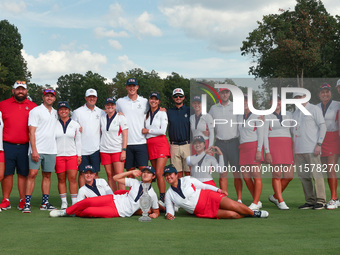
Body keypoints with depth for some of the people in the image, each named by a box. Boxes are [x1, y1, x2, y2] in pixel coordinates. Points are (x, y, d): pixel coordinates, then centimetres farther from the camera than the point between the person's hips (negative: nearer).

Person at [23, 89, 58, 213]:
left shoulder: (55, 113, 17)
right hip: (37, 150, -5)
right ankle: (27, 203, -8)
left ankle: (45, 203, 12)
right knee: (32, 174, -10)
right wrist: (34, 150, -16)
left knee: (47, 175, 7)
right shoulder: (35, 111, -1)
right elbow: (32, 132, -8)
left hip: (51, 150, 5)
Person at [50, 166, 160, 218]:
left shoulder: (152, 195, 3)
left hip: (118, 212, -3)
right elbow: (116, 178, 14)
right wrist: (131, 172, 7)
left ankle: (76, 214, 8)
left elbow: (156, 211, 14)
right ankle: (65, 212, -2)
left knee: (89, 211, -23)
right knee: (88, 201, -21)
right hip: (113, 199, 3)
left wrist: (154, 214, -10)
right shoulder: (135, 183, 11)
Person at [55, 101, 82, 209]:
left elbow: (78, 141, 12)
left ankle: (74, 202, -3)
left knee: (73, 178, -7)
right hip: (58, 155, 0)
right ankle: (64, 203, 6)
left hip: (72, 155, 0)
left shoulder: (75, 124, 10)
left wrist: (79, 155, 6)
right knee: (61, 179, 1)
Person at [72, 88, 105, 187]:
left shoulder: (101, 112, 11)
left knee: (95, 173, 4)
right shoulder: (77, 112, 4)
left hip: (96, 149, 2)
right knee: (82, 173, 1)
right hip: (82, 148, -2)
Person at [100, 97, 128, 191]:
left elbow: (125, 135, -3)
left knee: (119, 175, -11)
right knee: (110, 175, 3)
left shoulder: (121, 117, 0)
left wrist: (124, 150, -11)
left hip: (118, 150, -4)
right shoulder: (102, 118, 11)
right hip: (104, 150, 4)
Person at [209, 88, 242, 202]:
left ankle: (239, 199, 0)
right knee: (222, 173, 3)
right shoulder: (213, 108, 13)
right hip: (220, 143, 2)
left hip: (233, 142, -2)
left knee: (236, 172, -3)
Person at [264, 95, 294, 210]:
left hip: (287, 146, 4)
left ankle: (275, 196, 16)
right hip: (273, 144, -4)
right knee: (277, 173, -9)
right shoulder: (267, 116, 5)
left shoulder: (288, 115, 15)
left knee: (289, 176, -3)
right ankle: (280, 201, -2)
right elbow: (265, 134, -1)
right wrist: (267, 152, -10)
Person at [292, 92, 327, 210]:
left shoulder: (314, 109, 1)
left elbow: (323, 127, -5)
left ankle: (320, 200, -2)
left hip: (312, 149, -7)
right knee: (303, 176, 4)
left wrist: (319, 144, -13)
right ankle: (310, 201, 9)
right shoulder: (295, 113, 21)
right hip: (299, 150, 7)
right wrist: (294, 149, 16)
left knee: (316, 174, -7)